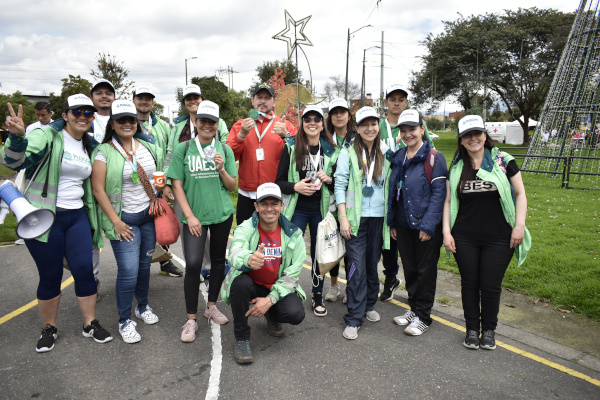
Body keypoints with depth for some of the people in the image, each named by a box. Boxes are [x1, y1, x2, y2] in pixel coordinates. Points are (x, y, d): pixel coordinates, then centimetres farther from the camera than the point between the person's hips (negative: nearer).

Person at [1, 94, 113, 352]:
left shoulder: (90, 146, 11)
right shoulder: (47, 135, -8)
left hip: (77, 217, 5)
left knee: (84, 270, 3)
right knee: (50, 276, 5)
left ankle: (90, 324, 19)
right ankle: (49, 328, 26)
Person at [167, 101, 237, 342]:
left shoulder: (225, 150, 6)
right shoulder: (183, 149, 1)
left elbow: (232, 187, 7)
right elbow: (177, 185, -1)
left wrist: (221, 168, -12)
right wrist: (190, 216, -9)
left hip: (222, 214, 3)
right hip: (194, 216, -2)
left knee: (218, 260, 12)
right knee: (193, 264, -11)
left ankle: (212, 307, 31)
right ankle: (191, 320, 2)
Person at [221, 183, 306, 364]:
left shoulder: (293, 234, -8)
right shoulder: (245, 229, -13)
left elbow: (292, 275, -9)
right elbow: (235, 252, -35)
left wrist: (270, 299, -21)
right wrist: (249, 259, -60)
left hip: (278, 288, 1)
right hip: (251, 286, -1)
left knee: (296, 314, -26)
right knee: (240, 282, -35)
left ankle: (272, 317, 14)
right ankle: (241, 338, -12)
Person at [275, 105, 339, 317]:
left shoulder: (331, 150, 5)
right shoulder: (290, 148, -1)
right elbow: (279, 181, -1)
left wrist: (328, 179, -9)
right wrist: (295, 186, -18)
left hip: (321, 210, 2)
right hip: (297, 209, -2)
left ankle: (317, 296, 27)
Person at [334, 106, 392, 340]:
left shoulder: (386, 153, 9)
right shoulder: (348, 153, -1)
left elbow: (391, 185, 11)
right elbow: (340, 185, -4)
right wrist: (343, 218, -11)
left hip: (379, 218, 3)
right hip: (356, 218, -3)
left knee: (372, 264, 13)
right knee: (357, 268, -6)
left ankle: (369, 305, 33)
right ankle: (354, 319, 4)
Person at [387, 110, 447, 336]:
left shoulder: (434, 158, -8)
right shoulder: (398, 158, 11)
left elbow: (439, 193, -13)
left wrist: (428, 225, -18)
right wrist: (392, 222, 10)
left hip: (427, 226, -6)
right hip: (403, 224, 6)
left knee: (425, 271, 4)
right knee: (409, 268, 15)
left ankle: (423, 317, 17)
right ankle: (414, 308, 31)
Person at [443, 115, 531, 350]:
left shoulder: (503, 161, -1)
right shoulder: (456, 168, 6)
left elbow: (520, 194, 2)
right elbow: (449, 201, 8)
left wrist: (519, 225, -6)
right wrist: (446, 232, 2)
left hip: (499, 238, -2)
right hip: (465, 238, 2)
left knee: (491, 286, 5)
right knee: (469, 284, 9)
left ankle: (489, 330, 26)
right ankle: (472, 329, 27)